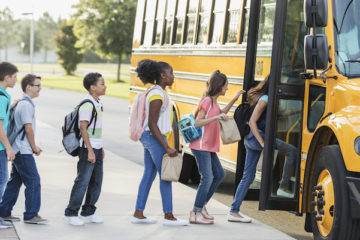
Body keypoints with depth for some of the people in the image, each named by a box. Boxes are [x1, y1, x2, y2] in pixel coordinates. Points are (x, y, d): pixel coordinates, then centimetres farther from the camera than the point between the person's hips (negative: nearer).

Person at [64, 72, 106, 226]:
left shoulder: (98, 103, 13)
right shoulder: (87, 105, -16)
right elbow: (83, 128, -19)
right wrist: (90, 151, -21)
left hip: (96, 148, 9)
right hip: (88, 148, -9)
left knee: (96, 181, 12)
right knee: (83, 181, -6)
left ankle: (88, 212, 22)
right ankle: (71, 213, 3)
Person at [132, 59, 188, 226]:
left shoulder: (155, 92, 12)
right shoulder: (157, 95, -18)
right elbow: (152, 124, -22)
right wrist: (167, 148, -23)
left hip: (148, 137, 10)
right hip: (155, 138, -10)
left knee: (149, 175, 12)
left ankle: (138, 214, 15)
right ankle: (168, 216, 3)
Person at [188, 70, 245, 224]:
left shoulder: (213, 102, 14)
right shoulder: (207, 101, -14)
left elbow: (221, 114, 33)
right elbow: (197, 123, -18)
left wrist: (234, 99, 26)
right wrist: (216, 117, -25)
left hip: (209, 147, 10)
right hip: (201, 146, -10)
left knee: (219, 174, 14)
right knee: (207, 178, -12)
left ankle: (201, 206, 20)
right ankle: (196, 213, -7)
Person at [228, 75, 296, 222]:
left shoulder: (262, 97, 16)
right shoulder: (264, 99, -11)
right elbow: (252, 122, -17)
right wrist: (262, 143, -21)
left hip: (250, 140, 10)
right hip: (255, 137, -10)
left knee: (248, 176, 10)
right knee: (292, 151, -13)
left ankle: (234, 211, 11)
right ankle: (283, 187, -11)